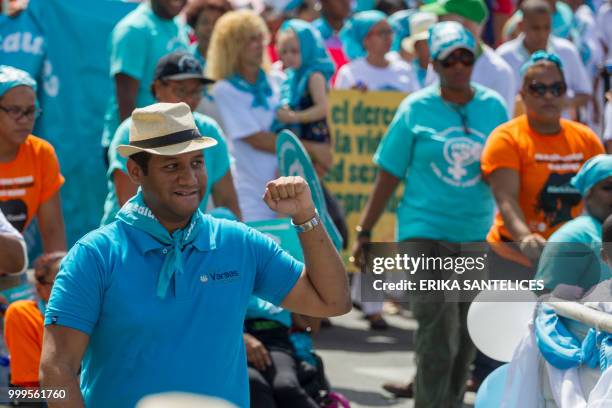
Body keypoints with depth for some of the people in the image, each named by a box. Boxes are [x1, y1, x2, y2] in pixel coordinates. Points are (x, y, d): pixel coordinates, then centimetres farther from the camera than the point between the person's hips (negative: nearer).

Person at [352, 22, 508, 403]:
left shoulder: (494, 107, 3)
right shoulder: (416, 109, -3)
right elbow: (388, 176, 0)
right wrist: (364, 232, 0)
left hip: (478, 233, 4)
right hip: (426, 231, -4)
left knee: (465, 330, 12)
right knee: (439, 329, -13)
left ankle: (444, 396, 31)